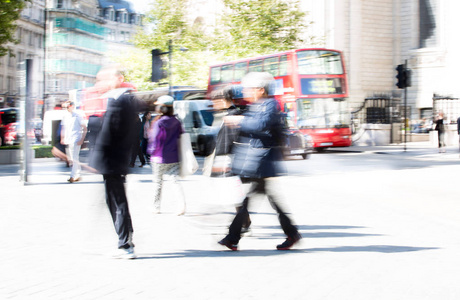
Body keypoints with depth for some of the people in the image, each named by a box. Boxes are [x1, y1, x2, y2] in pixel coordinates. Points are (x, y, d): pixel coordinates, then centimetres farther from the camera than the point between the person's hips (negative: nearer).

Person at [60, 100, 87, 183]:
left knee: (75, 158, -12)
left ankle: (73, 176, -13)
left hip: (75, 140, -7)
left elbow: (84, 128, -4)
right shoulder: (65, 116, 14)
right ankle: (77, 176, 18)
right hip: (68, 140, 7)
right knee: (71, 159, 9)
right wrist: (62, 138, 12)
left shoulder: (77, 116, -4)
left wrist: (82, 139, -12)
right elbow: (63, 129, 23)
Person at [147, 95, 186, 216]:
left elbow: (155, 141, -15)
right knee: (177, 180, 2)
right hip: (174, 158, 4)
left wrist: (151, 151, 3)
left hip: (159, 158, -4)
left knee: (158, 183, 10)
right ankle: (182, 206, -14)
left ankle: (156, 207, 20)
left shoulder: (158, 124, -15)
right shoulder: (177, 123, 2)